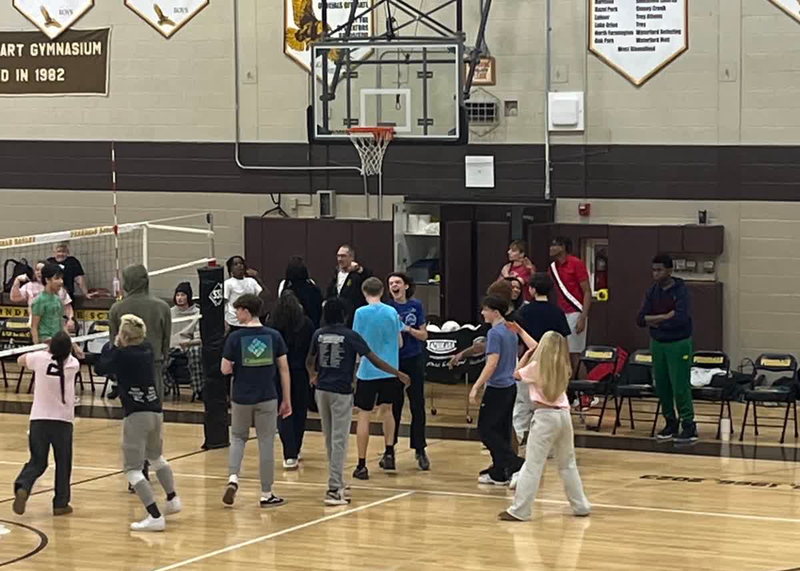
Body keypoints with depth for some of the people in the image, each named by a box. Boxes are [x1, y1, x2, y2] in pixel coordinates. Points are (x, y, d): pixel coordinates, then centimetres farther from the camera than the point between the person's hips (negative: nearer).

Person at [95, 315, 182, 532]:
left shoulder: (122, 355, -11)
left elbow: (100, 368, 3)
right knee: (156, 457, 31)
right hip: (155, 411, 7)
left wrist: (111, 346, 13)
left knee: (133, 469, -5)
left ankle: (155, 517, -17)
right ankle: (172, 500, 44)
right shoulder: (147, 349, 6)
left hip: (136, 415, -7)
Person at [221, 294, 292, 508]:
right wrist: (287, 400, 6)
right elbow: (284, 369, 0)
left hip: (242, 399, 0)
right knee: (266, 444, 7)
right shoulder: (273, 336, -2)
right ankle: (266, 494, 10)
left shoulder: (235, 337, -8)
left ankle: (233, 478, -2)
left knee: (238, 437, 19)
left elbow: (225, 369, -8)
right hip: (267, 399, 0)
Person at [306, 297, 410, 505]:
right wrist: (398, 374, 1)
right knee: (339, 441, -4)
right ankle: (334, 489, -9)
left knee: (330, 439, 16)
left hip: (322, 390, 5)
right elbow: (374, 360, -8)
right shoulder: (350, 336, -9)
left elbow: (309, 361, 20)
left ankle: (337, 483, 27)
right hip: (341, 392, -5)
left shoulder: (319, 335, 5)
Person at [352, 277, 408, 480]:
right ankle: (389, 454, 22)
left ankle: (362, 465, 0)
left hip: (368, 371, -4)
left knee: (364, 415, 1)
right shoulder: (392, 312, 2)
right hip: (390, 370, 4)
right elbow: (399, 343, 10)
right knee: (387, 409, 24)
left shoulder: (361, 313, -9)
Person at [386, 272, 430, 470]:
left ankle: (420, 450, 8)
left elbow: (424, 335, 2)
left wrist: (408, 329, -15)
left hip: (414, 360, 1)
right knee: (394, 406, 4)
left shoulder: (416, 306, 2)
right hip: (393, 362, -1)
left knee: (417, 406, 1)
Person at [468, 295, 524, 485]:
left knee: (486, 429, -3)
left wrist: (476, 387, -25)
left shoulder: (495, 333, -16)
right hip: (510, 387, 9)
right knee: (501, 431, 12)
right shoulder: (511, 332, 11)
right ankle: (499, 473, 14)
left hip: (497, 388, -9)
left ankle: (515, 464, -11)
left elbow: (492, 363, -23)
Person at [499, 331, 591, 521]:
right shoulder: (562, 368, 11)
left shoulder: (536, 366, -6)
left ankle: (519, 511, -9)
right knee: (568, 464, 19)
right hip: (563, 414, 6)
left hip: (545, 415, -6)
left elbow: (517, 374, 12)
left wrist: (526, 356, 22)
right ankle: (580, 506, 24)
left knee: (532, 466, -7)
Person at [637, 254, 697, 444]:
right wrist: (665, 317, -16)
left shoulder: (681, 291, -12)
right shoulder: (652, 292, 5)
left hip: (678, 344, -6)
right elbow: (641, 319, -2)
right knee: (661, 386, 9)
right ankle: (670, 423, 22)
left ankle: (689, 426, 0)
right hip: (657, 343, 6)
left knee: (680, 387, -7)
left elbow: (681, 319, -24)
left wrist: (655, 321, -12)